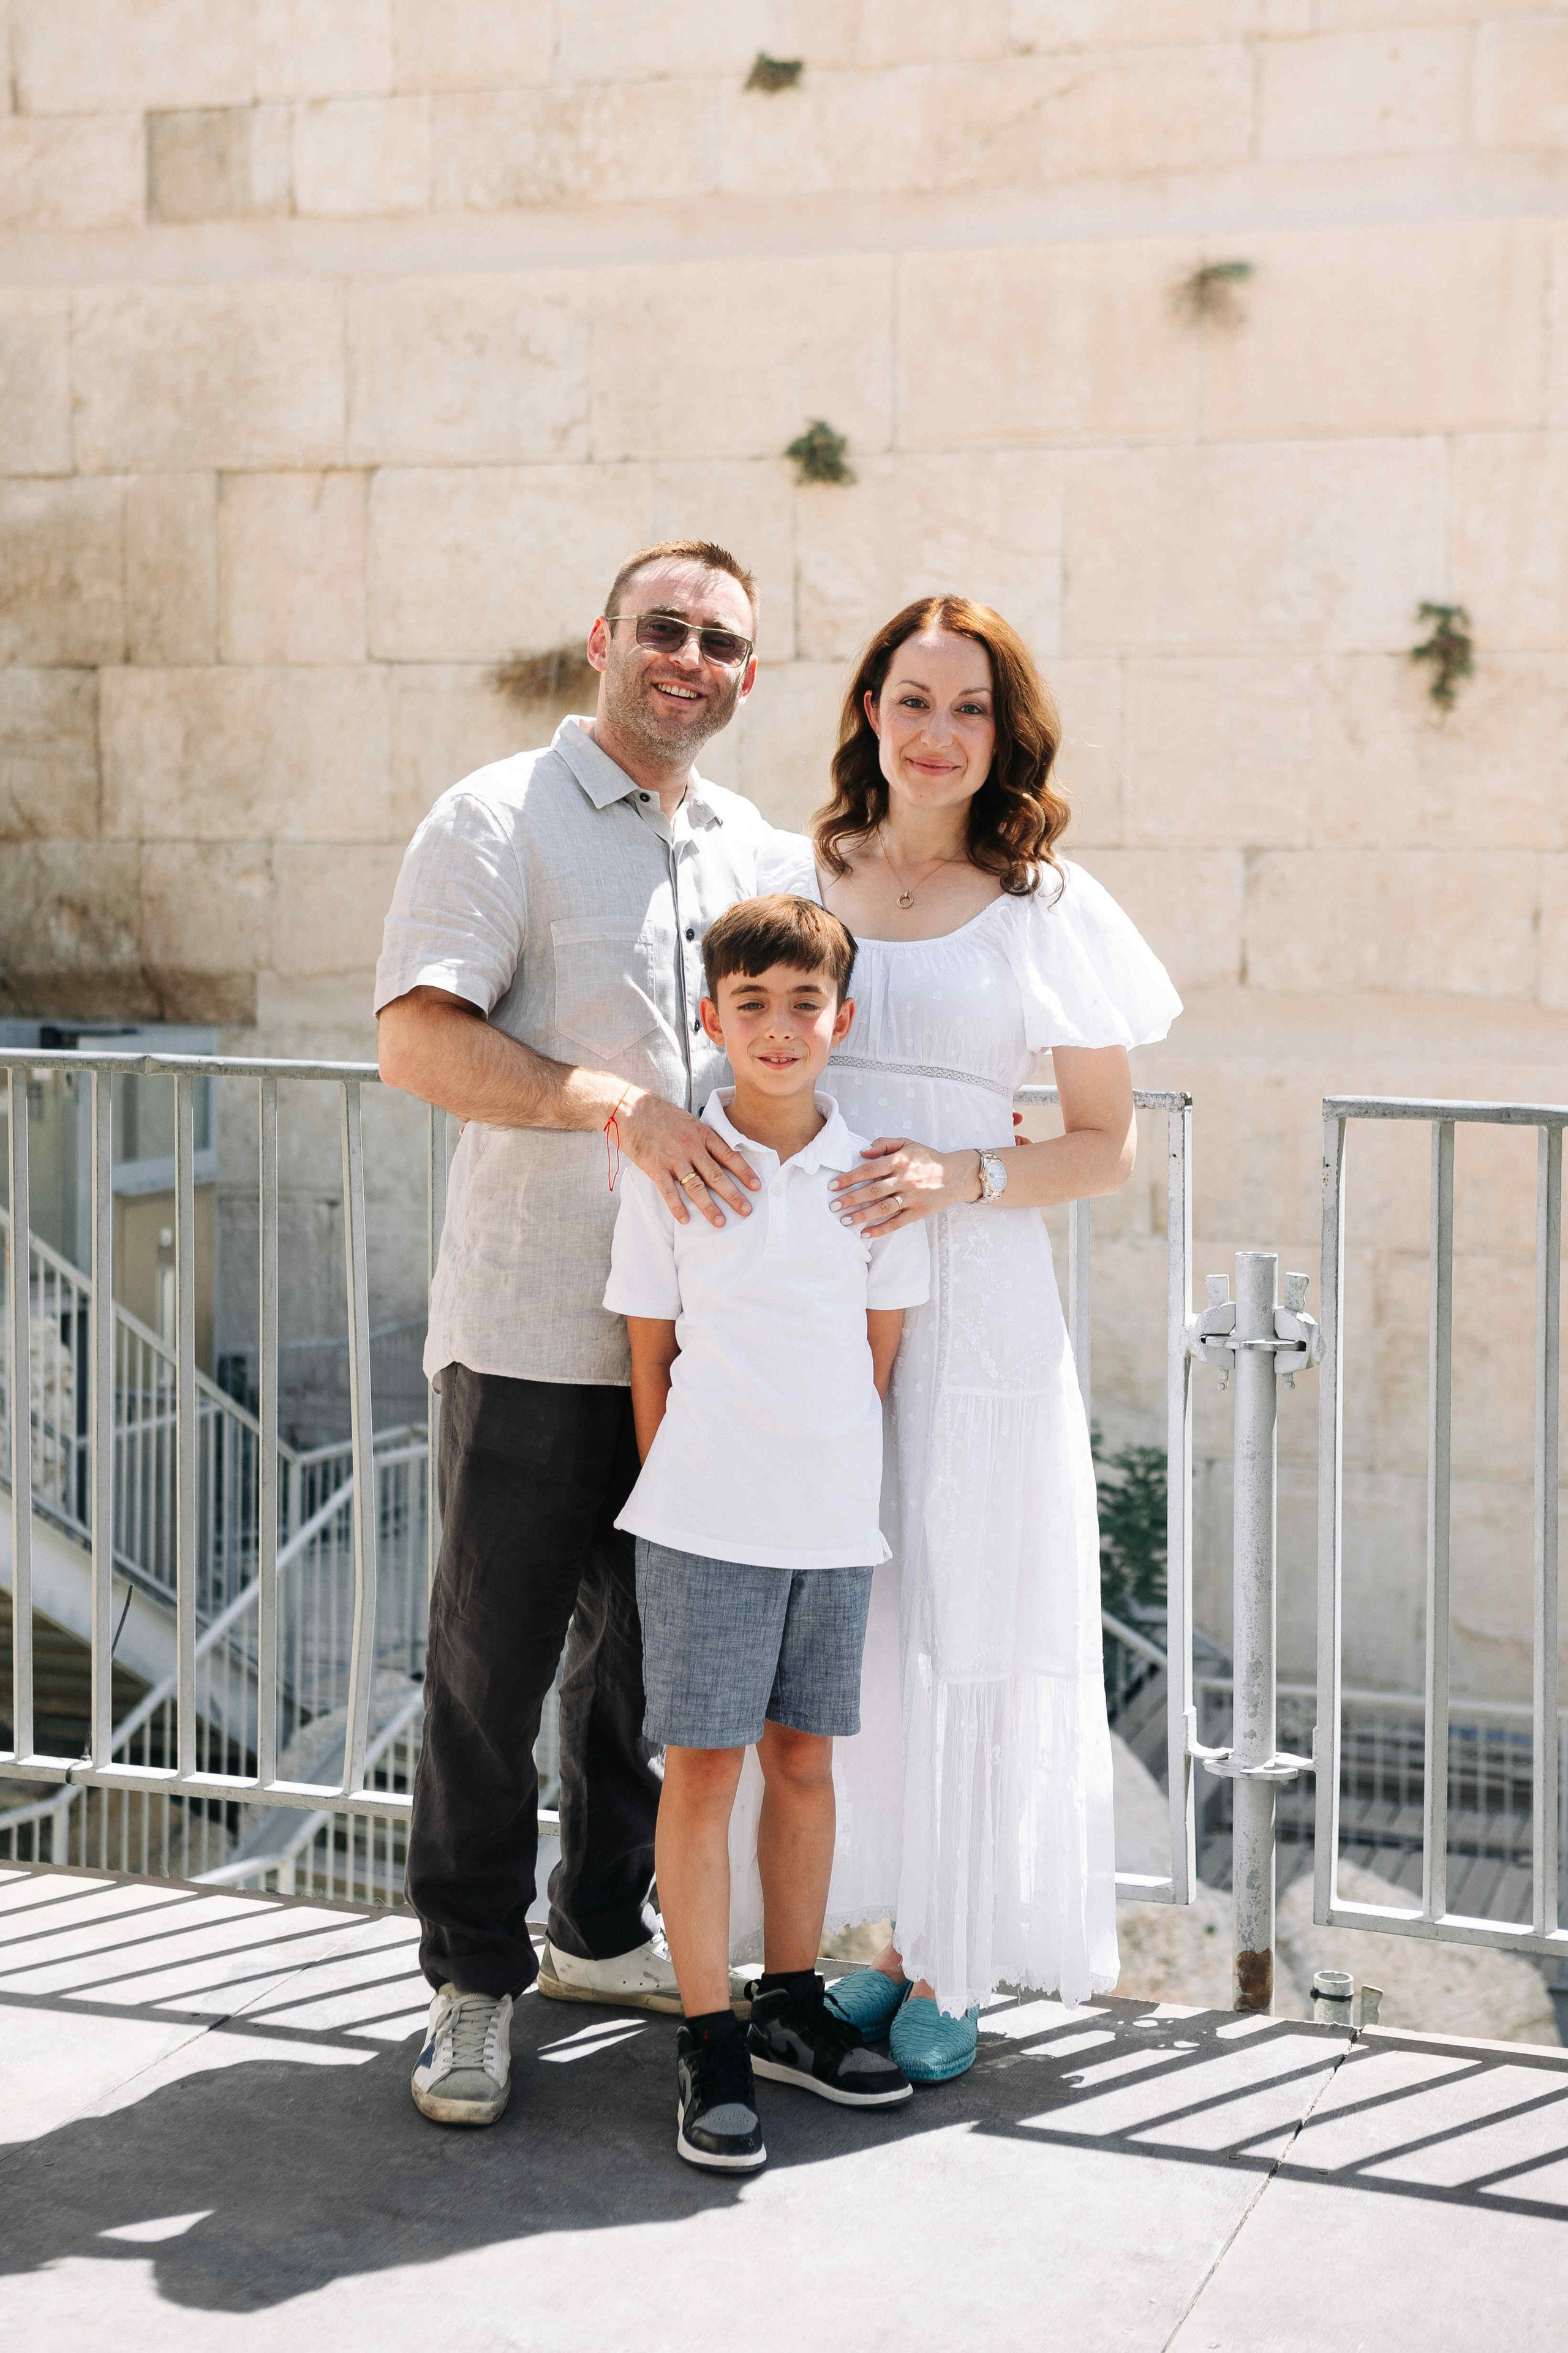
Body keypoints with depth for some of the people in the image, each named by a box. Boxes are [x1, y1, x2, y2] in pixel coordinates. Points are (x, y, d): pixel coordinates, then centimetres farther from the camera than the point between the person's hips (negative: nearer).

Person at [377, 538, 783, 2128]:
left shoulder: (753, 850, 15)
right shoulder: (498, 821, -5)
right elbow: (418, 1040, -16)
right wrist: (620, 1111, -26)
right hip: (529, 1328, -6)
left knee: (648, 1652, 15)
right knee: (493, 1656, 1)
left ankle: (600, 1930, 32)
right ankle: (473, 1979, 15)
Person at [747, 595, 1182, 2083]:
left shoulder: (1044, 906, 1)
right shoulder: (799, 875, 9)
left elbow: (1107, 1144, 2)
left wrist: (961, 1178, -13)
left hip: (970, 1306, -3)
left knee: (956, 1622, 2)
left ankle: (950, 1968, 17)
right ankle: (863, 1935, 22)